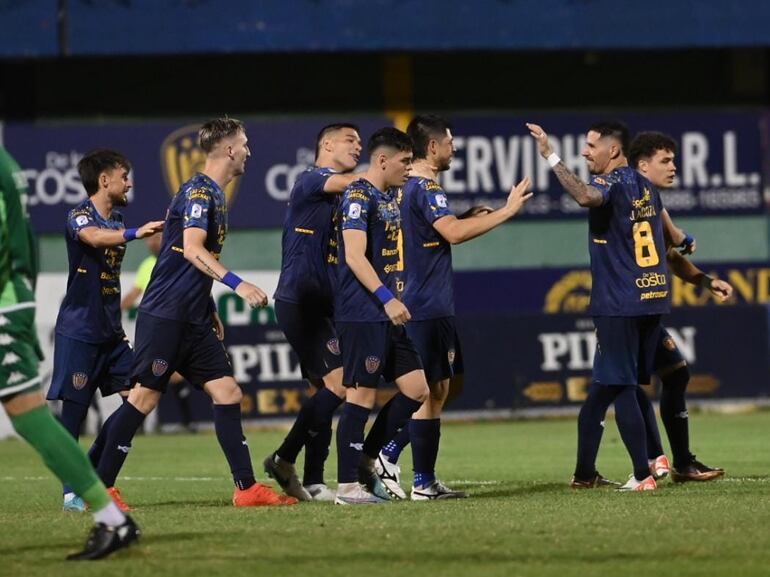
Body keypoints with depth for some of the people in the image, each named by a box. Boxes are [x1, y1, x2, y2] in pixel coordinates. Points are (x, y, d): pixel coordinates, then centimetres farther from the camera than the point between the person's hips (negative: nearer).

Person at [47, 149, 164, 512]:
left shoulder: (116, 221, 14)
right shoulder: (80, 216, -10)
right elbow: (94, 237, -36)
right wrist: (134, 234, -52)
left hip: (110, 332, 8)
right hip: (78, 330, -8)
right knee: (74, 408, -4)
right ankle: (73, 492, 2)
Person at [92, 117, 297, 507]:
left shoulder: (214, 195, 17)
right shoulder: (198, 191, -12)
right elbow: (192, 249, -24)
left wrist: (211, 312, 25)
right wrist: (237, 284, -31)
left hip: (194, 320, 9)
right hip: (164, 314, -9)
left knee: (227, 393, 2)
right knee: (145, 396, -7)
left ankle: (247, 487, 1)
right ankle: (99, 487, -1)